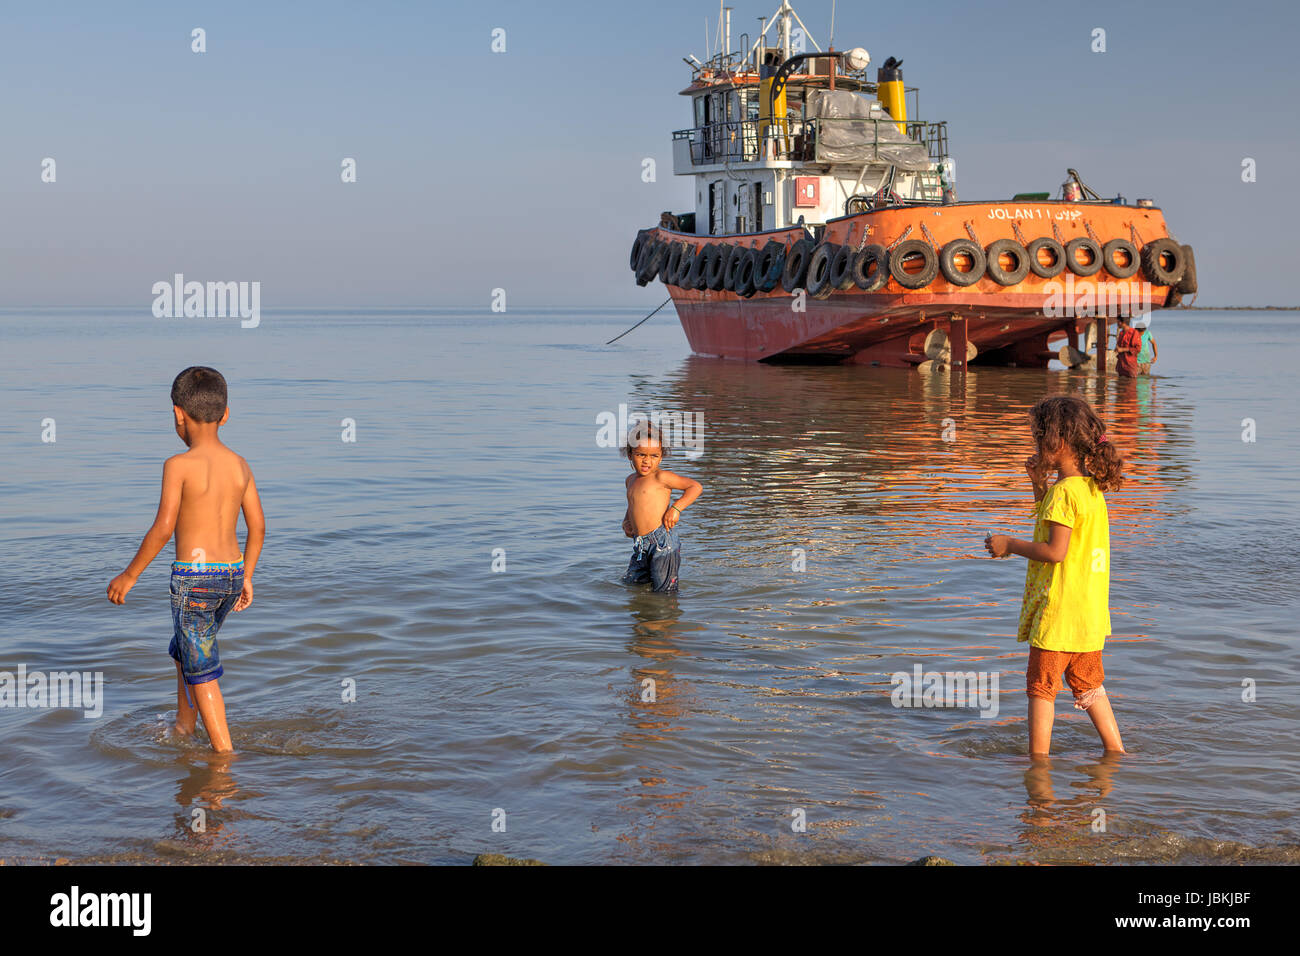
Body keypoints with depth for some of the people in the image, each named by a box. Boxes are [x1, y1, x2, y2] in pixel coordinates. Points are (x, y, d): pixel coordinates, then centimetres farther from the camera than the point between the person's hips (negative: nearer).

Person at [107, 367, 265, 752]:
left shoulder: (179, 465, -14)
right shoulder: (240, 465, 4)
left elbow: (163, 528, -19)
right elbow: (258, 527, 8)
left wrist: (128, 576, -9)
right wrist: (245, 577, 20)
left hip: (194, 577, -7)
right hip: (231, 572, 7)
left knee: (202, 672, 3)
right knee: (184, 650, 28)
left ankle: (224, 754, 3)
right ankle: (182, 730, 41)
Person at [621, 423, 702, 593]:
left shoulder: (661, 477, -7)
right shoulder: (631, 480, 17)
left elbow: (696, 486, -8)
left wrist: (676, 508, -17)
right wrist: (626, 522, 14)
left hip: (662, 542, -7)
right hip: (641, 546, 7)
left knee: (664, 591, -4)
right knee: (630, 582, 14)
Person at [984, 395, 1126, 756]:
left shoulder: (1064, 491, -19)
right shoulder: (1092, 488, 10)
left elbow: (1055, 551, -24)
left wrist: (1009, 545, -12)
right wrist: (1040, 485, 14)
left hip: (1059, 612, -9)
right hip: (1090, 612, 9)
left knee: (1041, 687, 2)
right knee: (1089, 685, 19)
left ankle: (1038, 759, 7)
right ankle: (1116, 752, 23)